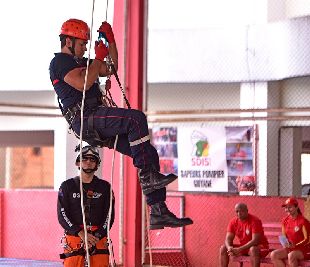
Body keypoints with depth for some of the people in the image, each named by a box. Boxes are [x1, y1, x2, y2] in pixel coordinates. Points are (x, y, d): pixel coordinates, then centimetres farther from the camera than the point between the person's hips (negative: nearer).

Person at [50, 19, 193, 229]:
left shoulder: (79, 61, 28)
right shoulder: (60, 62, -1)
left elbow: (111, 69, 34)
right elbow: (83, 84, -17)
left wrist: (111, 40, 23)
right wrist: (98, 57, -7)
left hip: (97, 124, 9)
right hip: (84, 118, -9)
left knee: (149, 153, -1)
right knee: (136, 118, -29)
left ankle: (159, 212, -3)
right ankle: (147, 176, -28)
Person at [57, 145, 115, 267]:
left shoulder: (104, 187, 11)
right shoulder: (67, 186, 8)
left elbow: (109, 215, 6)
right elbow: (62, 215, 0)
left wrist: (97, 236, -10)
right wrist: (81, 233, -13)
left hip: (99, 238, 1)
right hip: (74, 237, -1)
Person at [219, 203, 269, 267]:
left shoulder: (255, 221, -22)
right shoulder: (233, 222, -3)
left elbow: (255, 241, -29)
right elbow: (228, 239, -4)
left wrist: (239, 249, -35)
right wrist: (229, 247, -28)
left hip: (259, 247, -6)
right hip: (243, 247, 6)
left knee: (253, 249, -40)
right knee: (223, 248, -7)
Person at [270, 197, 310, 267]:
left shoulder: (303, 221, -14)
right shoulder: (285, 220, 6)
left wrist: (295, 245, -24)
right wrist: (285, 244, -9)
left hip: (304, 249, -7)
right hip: (290, 248, 7)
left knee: (291, 255, -37)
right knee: (273, 255, -15)